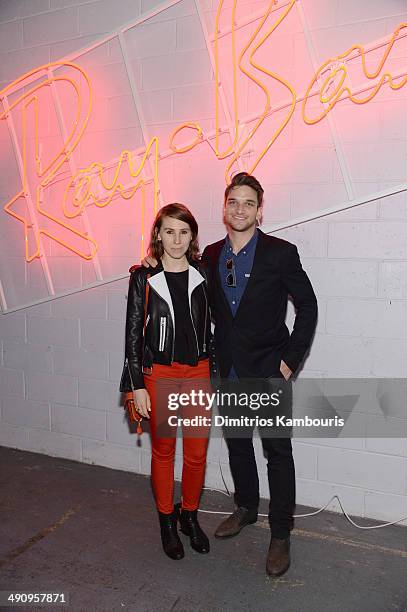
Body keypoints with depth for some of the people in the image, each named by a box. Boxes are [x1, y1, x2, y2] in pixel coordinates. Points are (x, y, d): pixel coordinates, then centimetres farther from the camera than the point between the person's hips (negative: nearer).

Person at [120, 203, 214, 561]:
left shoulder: (203, 275, 2)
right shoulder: (144, 278, -4)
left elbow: (211, 326, 8)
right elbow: (134, 334, -3)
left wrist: (216, 374, 7)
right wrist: (136, 385, -6)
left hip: (199, 373, 2)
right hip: (159, 375, -2)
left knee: (197, 452, 8)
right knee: (164, 450, 13)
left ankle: (190, 516, 32)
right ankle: (167, 521, 33)